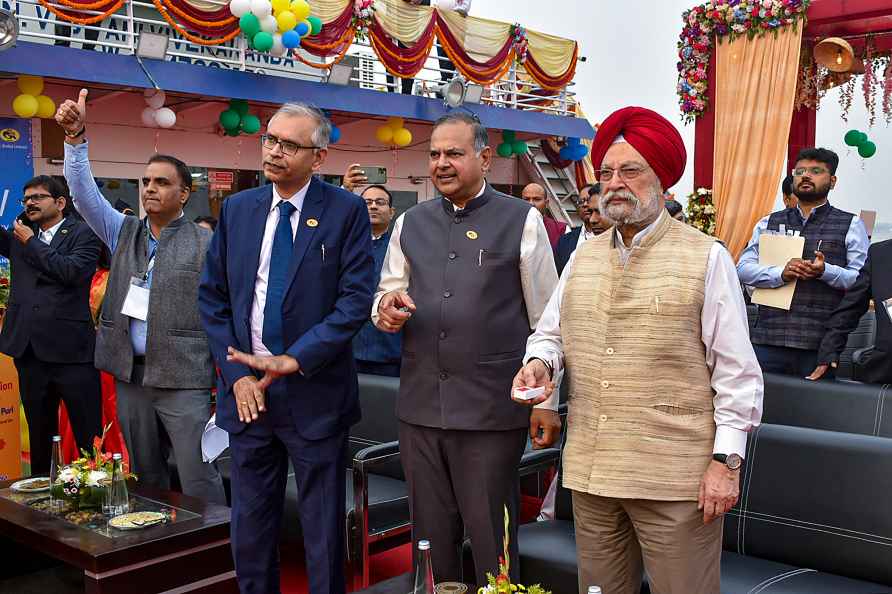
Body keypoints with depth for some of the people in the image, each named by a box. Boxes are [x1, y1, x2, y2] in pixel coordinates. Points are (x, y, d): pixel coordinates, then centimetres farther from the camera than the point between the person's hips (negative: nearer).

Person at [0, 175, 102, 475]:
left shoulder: (84, 234, -1)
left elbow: (71, 270, -16)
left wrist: (31, 243, -7)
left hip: (71, 349, -5)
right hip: (29, 350, 5)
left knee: (89, 433, -2)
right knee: (39, 434, 16)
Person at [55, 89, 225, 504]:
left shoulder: (204, 243, -4)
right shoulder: (123, 232, 11)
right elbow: (84, 193, 0)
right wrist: (76, 136, -15)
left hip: (184, 377, -5)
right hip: (129, 375, 5)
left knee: (198, 481, -6)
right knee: (146, 477, 16)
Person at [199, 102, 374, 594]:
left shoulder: (346, 211, -6)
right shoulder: (236, 209, 7)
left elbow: (355, 301, -11)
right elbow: (212, 297, 8)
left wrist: (293, 360, -16)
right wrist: (237, 374, -3)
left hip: (315, 393, -4)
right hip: (247, 389, 4)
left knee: (322, 532, 9)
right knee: (249, 527, 15)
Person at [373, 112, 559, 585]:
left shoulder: (521, 221, -1)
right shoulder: (409, 223, 10)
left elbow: (545, 319, 0)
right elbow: (387, 293, 18)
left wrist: (546, 401, -1)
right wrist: (386, 307, -7)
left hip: (492, 409, -4)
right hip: (419, 405, 4)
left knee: (491, 540, 6)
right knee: (431, 537, 15)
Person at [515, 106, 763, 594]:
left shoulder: (706, 258, -3)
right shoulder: (583, 256, 12)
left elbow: (736, 371, -4)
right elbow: (551, 332, 18)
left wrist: (726, 461, -10)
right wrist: (540, 362, -5)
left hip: (675, 478, -5)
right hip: (589, 470, 5)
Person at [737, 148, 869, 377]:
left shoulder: (851, 225, 9)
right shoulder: (768, 223, 16)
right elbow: (743, 268, 5)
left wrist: (826, 272, -18)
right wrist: (781, 274, -12)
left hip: (821, 342, -1)